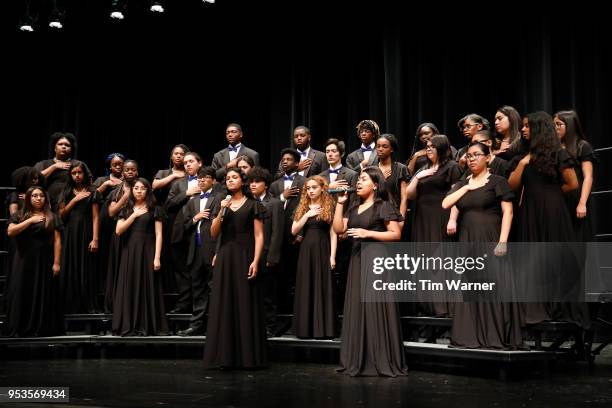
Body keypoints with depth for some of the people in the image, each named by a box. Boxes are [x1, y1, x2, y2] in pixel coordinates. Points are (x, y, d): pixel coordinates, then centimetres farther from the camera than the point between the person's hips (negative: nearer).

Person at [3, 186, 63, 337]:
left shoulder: (52, 217, 6)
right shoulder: (19, 216, 8)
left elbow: (57, 241, 1)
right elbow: (10, 232, -9)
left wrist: (57, 263, -7)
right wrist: (30, 220, -11)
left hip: (44, 262, -1)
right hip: (23, 262, 1)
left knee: (43, 294, -1)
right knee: (21, 293, -1)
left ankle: (42, 328, 4)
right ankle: (19, 328, 3)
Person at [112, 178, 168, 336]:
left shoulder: (154, 210, 3)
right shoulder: (126, 210, 12)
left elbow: (158, 235, -3)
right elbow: (118, 231, 0)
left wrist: (157, 257, -12)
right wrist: (134, 215, -6)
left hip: (147, 252, -3)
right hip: (129, 252, 3)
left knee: (146, 287, -2)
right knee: (129, 287, 1)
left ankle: (146, 326, 2)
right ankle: (129, 326, 4)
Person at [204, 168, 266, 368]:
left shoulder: (253, 205, 2)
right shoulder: (223, 205, 14)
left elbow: (259, 235, -4)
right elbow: (214, 234, 6)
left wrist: (255, 261, -15)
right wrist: (221, 211, -7)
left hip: (244, 257, -4)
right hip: (225, 257, 4)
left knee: (246, 304, -3)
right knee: (224, 304, 2)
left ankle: (248, 356, 3)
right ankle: (225, 355, 6)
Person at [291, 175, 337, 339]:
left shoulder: (329, 207, 0)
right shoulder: (302, 208, 10)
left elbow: (333, 233, -3)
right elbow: (294, 231, 2)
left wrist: (332, 256, -11)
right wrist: (307, 215, -8)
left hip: (322, 250, -3)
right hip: (306, 251, 3)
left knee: (322, 288, -2)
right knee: (306, 289, 4)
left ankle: (323, 329, 2)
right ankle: (306, 328, 10)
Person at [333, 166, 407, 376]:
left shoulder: (384, 206, -3)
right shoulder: (354, 208, 18)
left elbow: (396, 234, -10)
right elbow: (338, 229, 8)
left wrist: (368, 233, -16)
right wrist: (340, 203, 5)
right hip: (357, 261, 7)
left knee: (377, 309, -7)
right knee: (357, 309, 6)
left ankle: (383, 361, -1)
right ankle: (358, 361, 13)